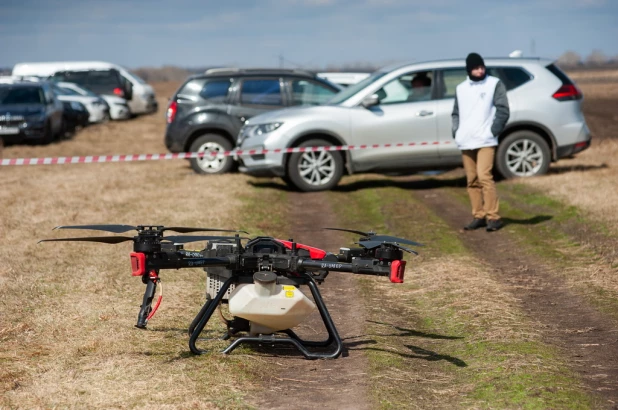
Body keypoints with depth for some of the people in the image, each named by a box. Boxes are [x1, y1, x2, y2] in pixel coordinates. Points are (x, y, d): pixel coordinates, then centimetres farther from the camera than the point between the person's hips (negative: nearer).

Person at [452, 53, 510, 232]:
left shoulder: (495, 84, 1)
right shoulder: (461, 88, 14)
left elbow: (503, 110, -2)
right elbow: (456, 113, 21)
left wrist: (493, 131, -10)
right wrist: (456, 131, 5)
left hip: (485, 141, -5)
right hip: (465, 142, 5)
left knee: (484, 177, -16)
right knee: (472, 181, 6)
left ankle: (493, 217, -14)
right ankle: (478, 216, 13)